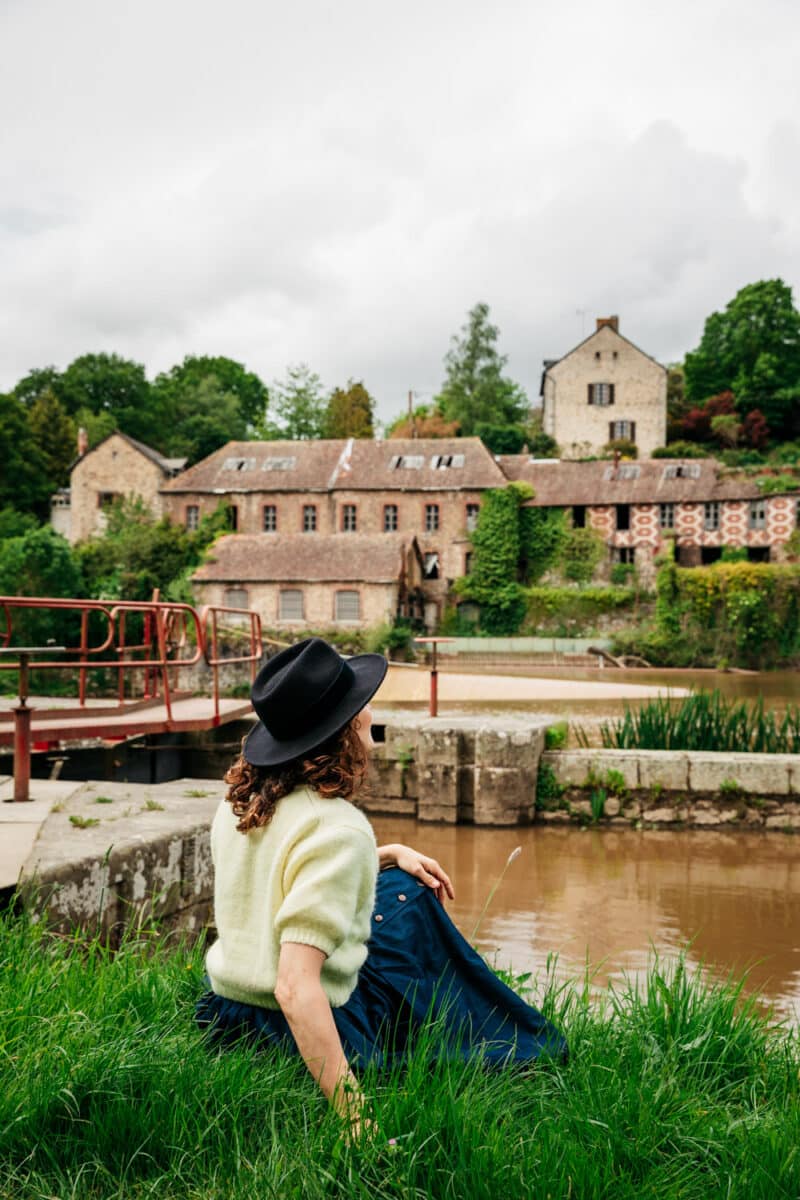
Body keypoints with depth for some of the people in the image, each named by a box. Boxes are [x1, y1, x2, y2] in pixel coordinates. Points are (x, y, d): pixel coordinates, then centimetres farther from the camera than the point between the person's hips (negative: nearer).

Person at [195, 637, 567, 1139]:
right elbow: (295, 987, -34)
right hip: (309, 1035, -8)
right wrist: (356, 1119, -34)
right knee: (406, 902, 15)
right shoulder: (337, 829, -27)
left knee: (401, 885, 23)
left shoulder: (242, 797, -2)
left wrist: (389, 854, 16)